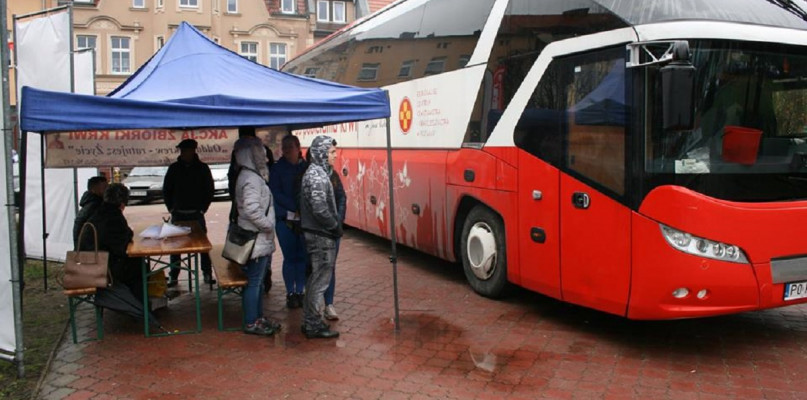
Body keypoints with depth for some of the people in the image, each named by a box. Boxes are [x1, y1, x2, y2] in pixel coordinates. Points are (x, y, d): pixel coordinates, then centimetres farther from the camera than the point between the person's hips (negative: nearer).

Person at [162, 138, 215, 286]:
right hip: (178, 214, 2)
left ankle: (207, 274, 10)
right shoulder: (174, 168, 3)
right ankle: (173, 276, 14)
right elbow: (166, 190, 9)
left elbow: (209, 190, 2)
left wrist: (203, 208, -3)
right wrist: (171, 208, 2)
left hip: (197, 214, -2)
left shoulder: (202, 168, -1)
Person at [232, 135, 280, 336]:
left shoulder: (253, 175, 13)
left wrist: (268, 226, 14)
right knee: (254, 282, 0)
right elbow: (252, 210, -28)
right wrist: (268, 225, -15)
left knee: (257, 281, 18)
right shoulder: (251, 179, -19)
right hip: (256, 239, -10)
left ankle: (258, 317, 29)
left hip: (260, 239, 10)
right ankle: (251, 323, 9)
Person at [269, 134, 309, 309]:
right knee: (290, 257, 3)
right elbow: (276, 193, -5)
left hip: (305, 220, 1)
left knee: (303, 256, 5)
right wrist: (295, 208, -14)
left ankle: (299, 292, 19)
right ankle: (290, 293, 16)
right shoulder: (277, 168, 1)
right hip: (285, 220, -1)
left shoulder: (306, 167, 4)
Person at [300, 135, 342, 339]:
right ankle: (314, 325, 8)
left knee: (316, 278, 17)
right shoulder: (317, 176, -18)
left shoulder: (316, 172, 13)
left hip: (317, 233, 10)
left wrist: (336, 223, 11)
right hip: (321, 236, -10)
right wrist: (336, 226, -12)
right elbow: (320, 209, -24)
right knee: (320, 279, -1)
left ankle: (310, 321, 27)